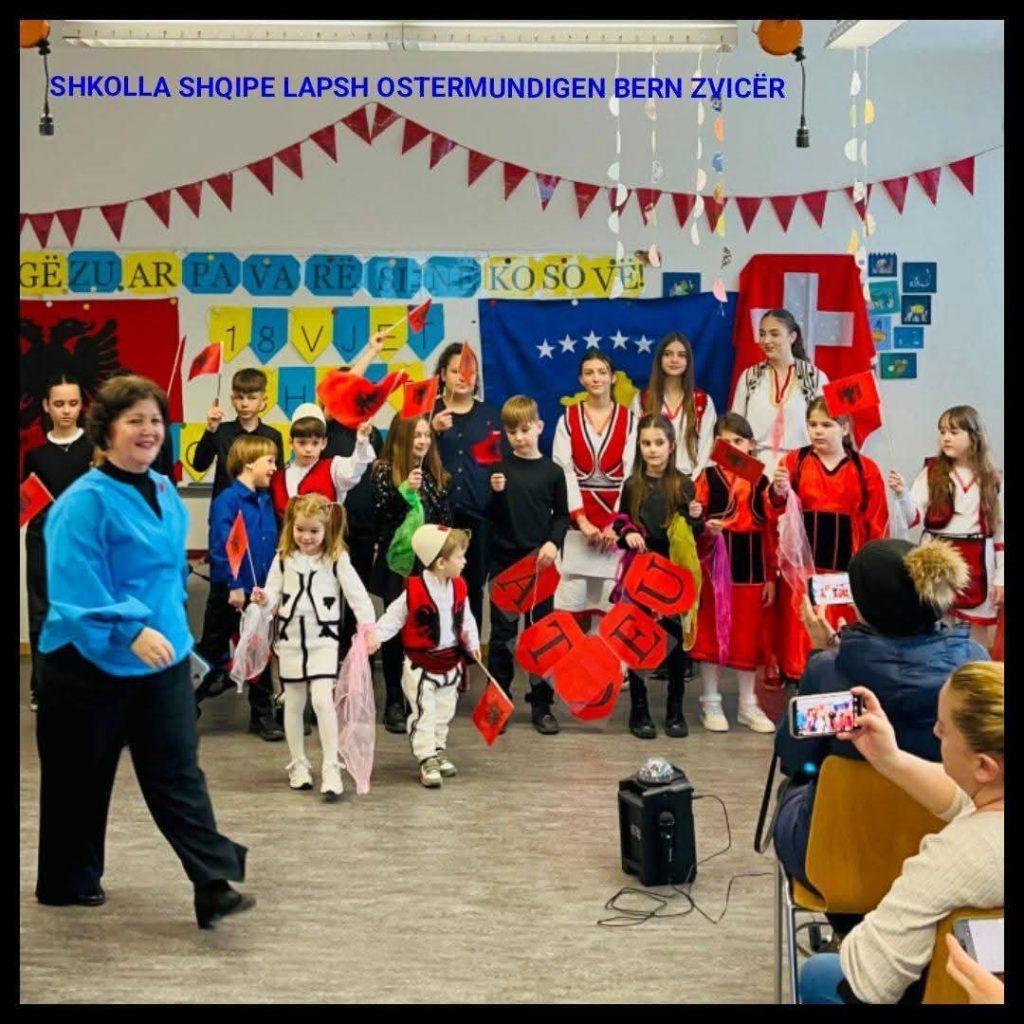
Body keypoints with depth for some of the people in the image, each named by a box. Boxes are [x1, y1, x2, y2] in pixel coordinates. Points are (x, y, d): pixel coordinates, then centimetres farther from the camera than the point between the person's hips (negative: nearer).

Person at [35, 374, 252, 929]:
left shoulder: (166, 494, 6)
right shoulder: (84, 502, -16)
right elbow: (75, 587, -22)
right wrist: (129, 631, -32)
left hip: (163, 658, 5)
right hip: (90, 662, -5)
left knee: (178, 772, 0)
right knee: (79, 777, 11)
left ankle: (214, 886, -3)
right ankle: (66, 882, 30)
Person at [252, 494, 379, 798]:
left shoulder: (337, 559, -5)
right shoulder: (283, 558, 3)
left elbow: (357, 594, -10)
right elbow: (275, 595, 5)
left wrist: (369, 627, -20)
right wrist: (265, 599, -18)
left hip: (323, 638, -3)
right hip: (291, 636, 3)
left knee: (322, 699, -15)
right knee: (293, 702, 10)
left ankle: (331, 768, -7)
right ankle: (298, 765, 24)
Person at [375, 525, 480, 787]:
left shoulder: (459, 588, -1)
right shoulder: (414, 590, -19)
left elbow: (466, 619, 11)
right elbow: (392, 618, -12)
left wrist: (472, 643, 1)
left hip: (450, 662, 6)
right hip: (421, 664, -6)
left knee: (444, 712, 18)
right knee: (424, 714, -2)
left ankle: (439, 751, 34)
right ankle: (427, 760, 5)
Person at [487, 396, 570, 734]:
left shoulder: (552, 471, 1)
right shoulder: (500, 467, 0)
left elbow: (562, 515, 6)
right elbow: (489, 516, -1)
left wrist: (553, 542, -9)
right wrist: (495, 493, -19)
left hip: (540, 562, 0)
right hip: (504, 560, 0)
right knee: (502, 633, 6)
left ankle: (542, 704, 15)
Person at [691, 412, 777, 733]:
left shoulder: (761, 481, 6)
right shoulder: (708, 477, -1)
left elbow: (771, 532, 7)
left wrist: (771, 576, 4)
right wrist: (705, 527, -25)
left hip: (752, 569, 2)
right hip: (715, 563, -2)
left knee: (749, 636, 8)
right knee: (711, 632, 4)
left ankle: (748, 705, 20)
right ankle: (710, 703, 16)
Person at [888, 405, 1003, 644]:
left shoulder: (992, 479, 4)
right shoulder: (932, 473, 0)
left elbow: (1001, 530, 6)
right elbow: (914, 518, -8)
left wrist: (1000, 578, 3)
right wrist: (902, 494, -27)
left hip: (978, 563, 1)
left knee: (976, 633, 8)